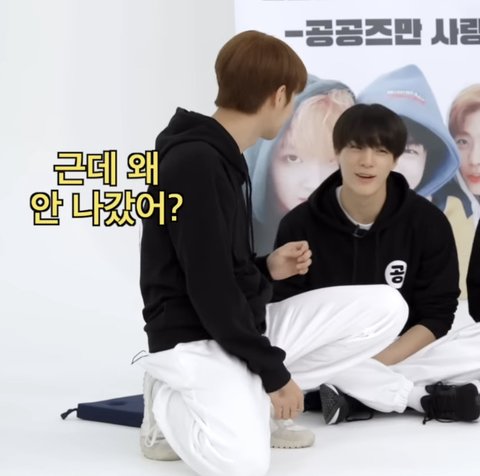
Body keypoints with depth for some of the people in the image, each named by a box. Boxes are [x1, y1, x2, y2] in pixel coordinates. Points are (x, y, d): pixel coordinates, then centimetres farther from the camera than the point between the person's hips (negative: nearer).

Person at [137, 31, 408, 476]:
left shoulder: (219, 157, 12)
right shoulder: (193, 162, -20)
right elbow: (208, 287, -22)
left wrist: (267, 269, 1)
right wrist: (274, 371, -17)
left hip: (245, 326, 10)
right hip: (196, 340, -9)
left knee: (386, 307, -1)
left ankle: (250, 401, 3)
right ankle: (171, 405, -2)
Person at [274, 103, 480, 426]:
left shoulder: (428, 222, -4)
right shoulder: (299, 225, -6)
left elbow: (436, 316, -3)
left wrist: (378, 363, -20)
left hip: (403, 355, 1)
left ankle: (353, 395, -26)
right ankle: (427, 398, -24)